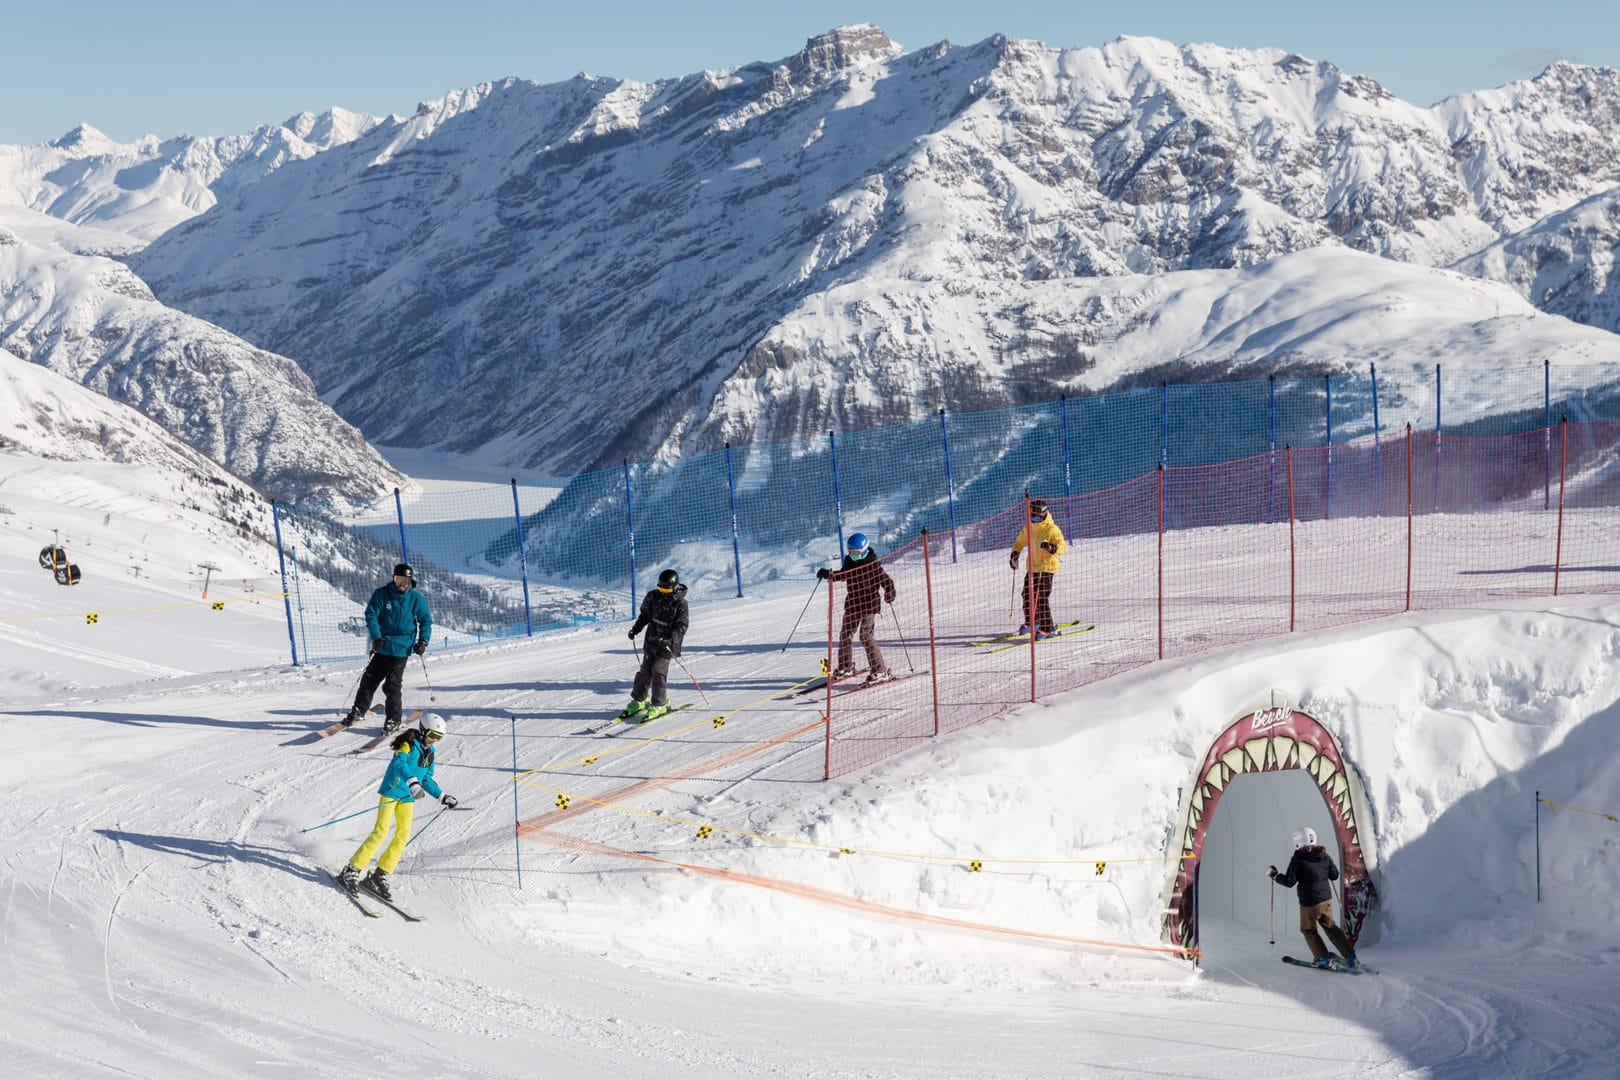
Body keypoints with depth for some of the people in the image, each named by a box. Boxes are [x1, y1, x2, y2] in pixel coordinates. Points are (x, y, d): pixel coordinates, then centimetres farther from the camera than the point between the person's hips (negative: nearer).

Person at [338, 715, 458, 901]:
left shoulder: (429, 753, 12)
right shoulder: (407, 744, -11)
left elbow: (427, 780, 23)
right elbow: (399, 764, -31)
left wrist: (442, 797, 20)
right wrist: (412, 781, -45)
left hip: (407, 797, 7)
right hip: (391, 791, -7)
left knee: (403, 835, -4)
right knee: (381, 831, -15)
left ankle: (380, 876, 1)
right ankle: (352, 870, -10)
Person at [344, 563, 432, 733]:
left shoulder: (416, 599, -2)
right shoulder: (382, 594, -4)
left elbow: (426, 621, 8)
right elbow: (371, 615, -3)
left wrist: (423, 641, -5)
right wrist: (376, 636, -17)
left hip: (401, 649, -2)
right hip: (381, 646, 2)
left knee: (392, 684, -8)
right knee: (370, 679, 11)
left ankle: (393, 719, 3)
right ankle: (359, 710, 30)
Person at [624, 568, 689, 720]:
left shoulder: (680, 604, -13)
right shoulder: (653, 596, 1)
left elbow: (681, 626, -15)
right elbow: (645, 614, 16)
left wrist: (671, 641, -28)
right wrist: (636, 629, 6)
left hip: (667, 643, -5)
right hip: (652, 639, 5)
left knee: (659, 670, -12)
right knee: (645, 669, 7)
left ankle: (660, 704, -2)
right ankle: (638, 700, 22)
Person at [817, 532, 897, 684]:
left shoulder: (873, 564, -15)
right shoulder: (849, 561, 4)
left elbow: (886, 580, -15)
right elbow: (843, 574, 24)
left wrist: (889, 594, -31)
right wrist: (827, 574, 16)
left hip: (869, 604, -7)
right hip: (852, 604, 7)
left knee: (866, 636, -14)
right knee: (845, 634, 11)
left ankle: (880, 670, -7)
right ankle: (846, 667, 29)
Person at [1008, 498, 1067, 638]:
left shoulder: (1051, 529, -13)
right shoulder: (1029, 528, 8)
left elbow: (1062, 546, -20)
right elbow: (1020, 541, 24)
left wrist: (1051, 547, -39)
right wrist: (1014, 553, 11)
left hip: (1047, 567, -8)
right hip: (1032, 567, 8)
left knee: (1041, 597, -15)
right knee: (1028, 595, 15)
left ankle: (1047, 628, -12)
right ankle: (1031, 622, 37)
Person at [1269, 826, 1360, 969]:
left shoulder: (1298, 858, -16)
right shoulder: (1324, 856, -1)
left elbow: (1289, 881, -17)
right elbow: (1334, 875, 10)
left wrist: (1274, 875, -3)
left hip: (1309, 903, -5)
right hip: (1326, 900, 5)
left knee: (1308, 930, 17)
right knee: (1330, 927, 20)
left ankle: (1323, 958, 13)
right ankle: (1350, 956, 16)